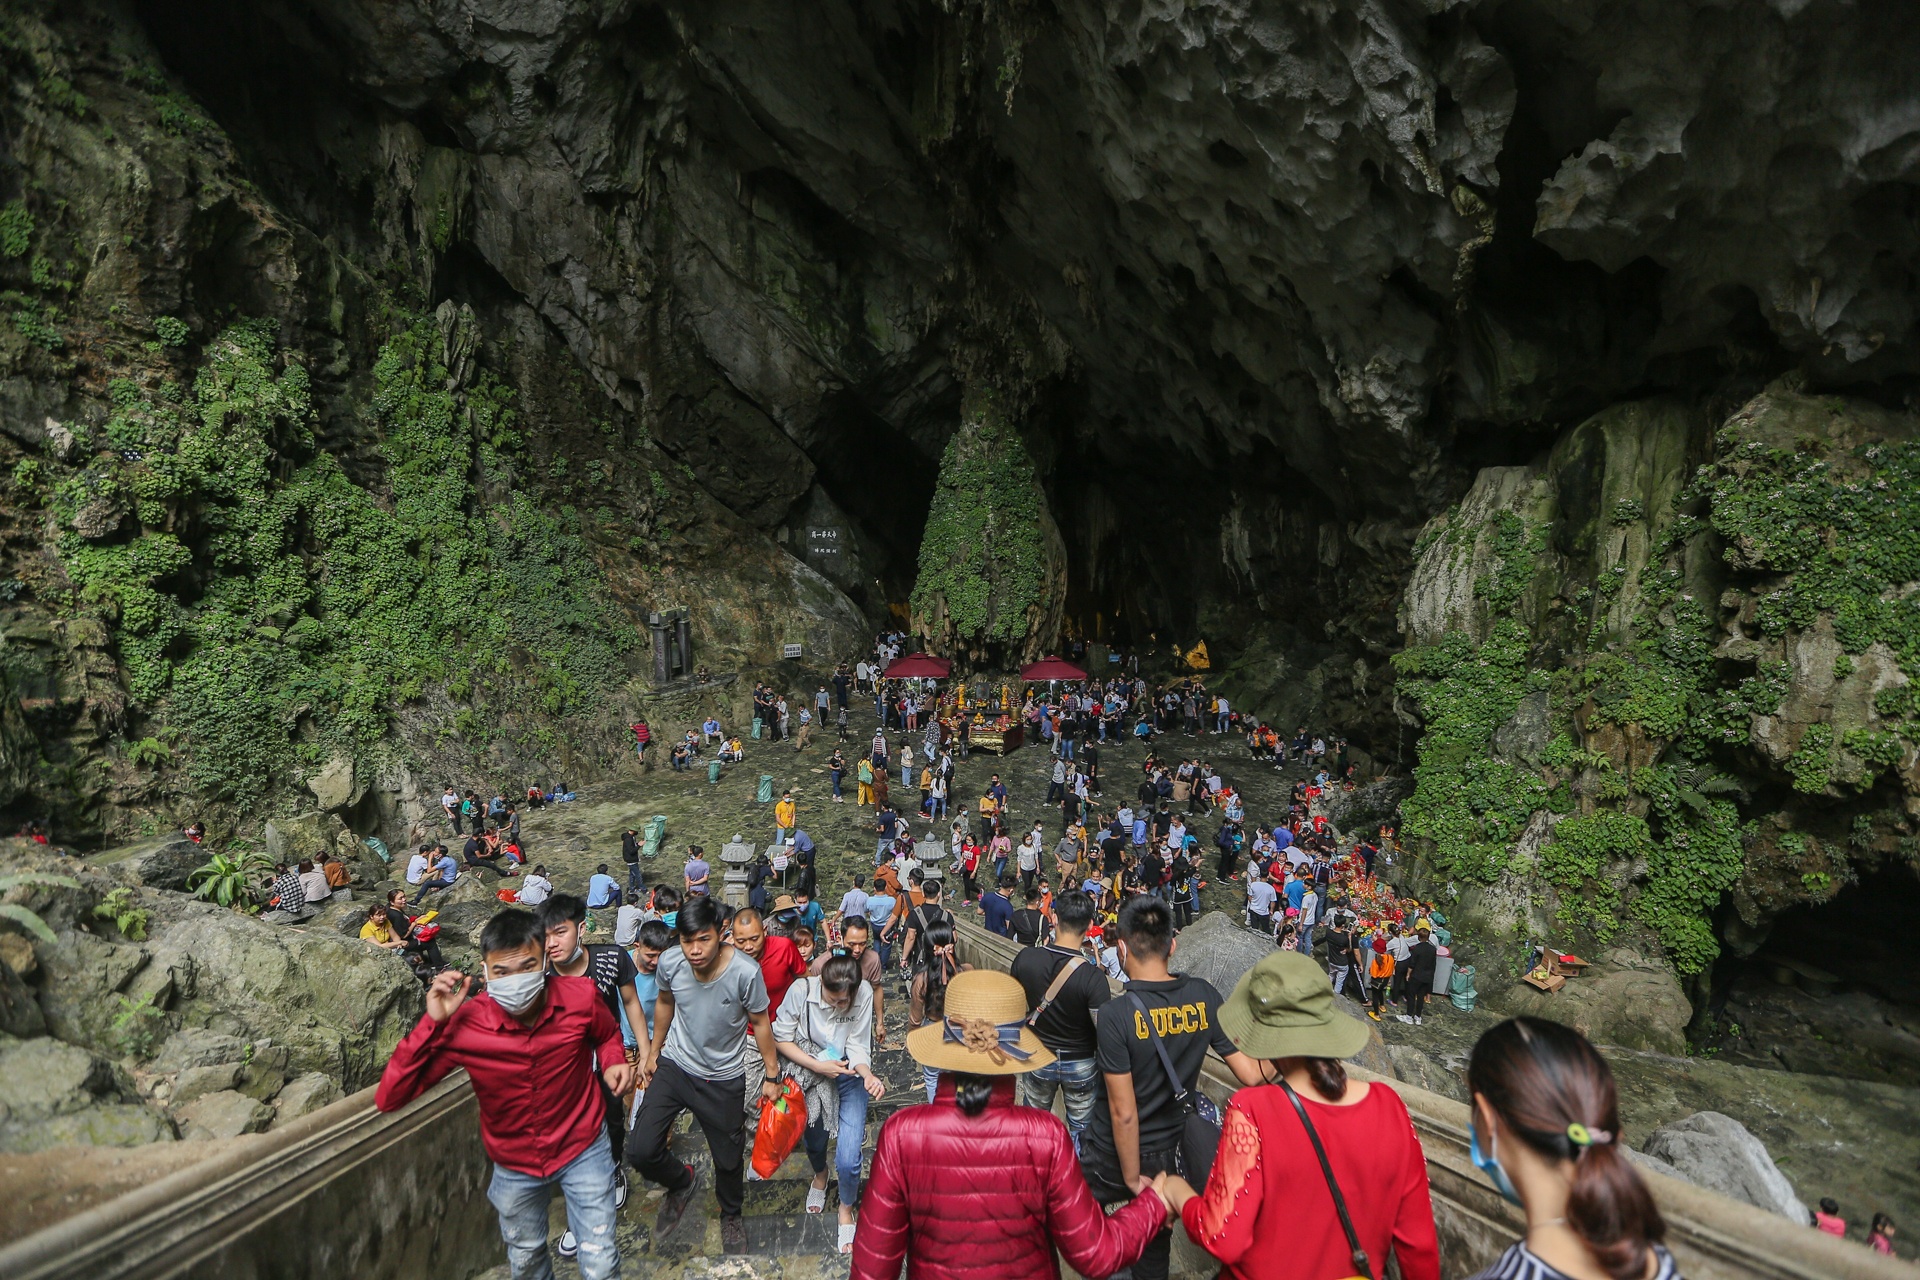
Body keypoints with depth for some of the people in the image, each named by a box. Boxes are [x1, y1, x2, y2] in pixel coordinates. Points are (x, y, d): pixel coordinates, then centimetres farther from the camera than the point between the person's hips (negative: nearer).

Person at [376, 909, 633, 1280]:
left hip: (582, 1149, -1)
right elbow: (388, 1099, -25)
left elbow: (607, 1034, -1)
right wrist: (433, 1022, -34)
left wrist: (614, 1061, -23)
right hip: (515, 1165, 1)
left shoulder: (581, 997, -25)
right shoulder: (463, 1025, -26)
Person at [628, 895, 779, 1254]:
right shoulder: (670, 963, -19)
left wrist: (772, 1076, -4)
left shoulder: (745, 973, -29)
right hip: (673, 1066, 2)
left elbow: (761, 1023, -12)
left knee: (728, 1160, 13)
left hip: (721, 1079, -2)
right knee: (640, 1150, -10)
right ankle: (682, 1184, 25)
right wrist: (653, 1053, 14)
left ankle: (731, 1215, 48)